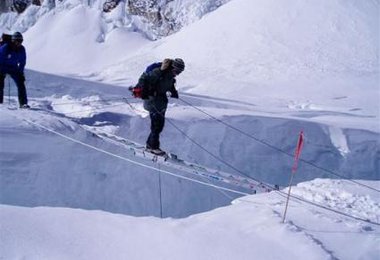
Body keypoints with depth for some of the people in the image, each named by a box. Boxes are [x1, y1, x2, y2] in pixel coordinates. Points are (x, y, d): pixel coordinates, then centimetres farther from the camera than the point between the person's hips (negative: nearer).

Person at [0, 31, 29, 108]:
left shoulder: (21, 49, -10)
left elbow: (22, 62, 2)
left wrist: (20, 73, -3)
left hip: (13, 68, 4)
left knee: (21, 84, -9)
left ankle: (23, 103, -7)